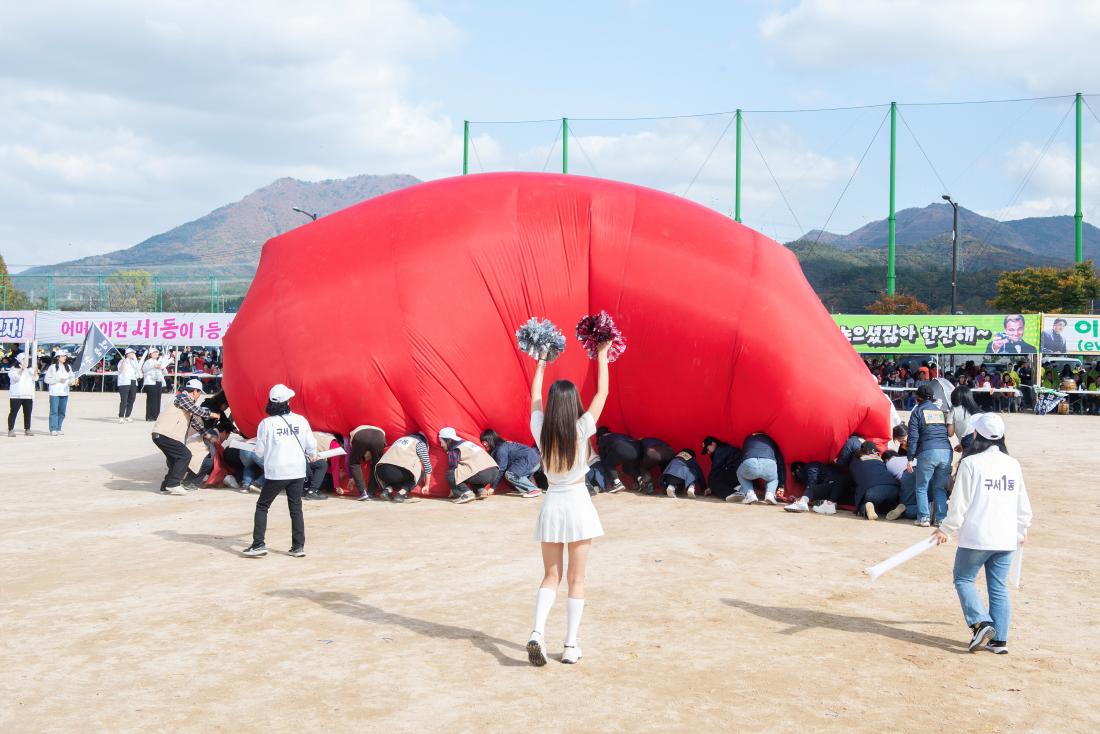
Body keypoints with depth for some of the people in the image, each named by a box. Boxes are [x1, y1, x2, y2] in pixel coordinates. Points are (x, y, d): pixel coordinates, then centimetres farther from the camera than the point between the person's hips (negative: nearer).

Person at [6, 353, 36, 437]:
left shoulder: (29, 370, 16)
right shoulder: (13, 370, 1)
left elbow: (35, 378, 3)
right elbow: (16, 378, -16)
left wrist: (35, 372, -17)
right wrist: (22, 370, -27)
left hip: (28, 396, 5)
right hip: (16, 395, -5)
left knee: (28, 413, 5)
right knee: (13, 412, -6)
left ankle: (27, 429, 10)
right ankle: (11, 430, -7)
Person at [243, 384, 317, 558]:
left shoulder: (266, 423, -8)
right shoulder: (300, 420, -1)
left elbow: (259, 452, -3)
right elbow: (311, 444, 5)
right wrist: (312, 456, 26)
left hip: (276, 472, -3)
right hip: (297, 471, 3)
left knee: (262, 506, 10)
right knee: (296, 508, 11)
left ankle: (259, 544, 3)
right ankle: (298, 547, 10)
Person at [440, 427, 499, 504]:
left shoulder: (454, 450, 3)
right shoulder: (467, 443, 28)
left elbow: (453, 469, 5)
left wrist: (454, 490, 18)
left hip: (482, 474, -8)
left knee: (450, 475, -2)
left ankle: (466, 493, -10)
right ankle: (481, 490, 15)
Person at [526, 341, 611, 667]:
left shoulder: (541, 431, -5)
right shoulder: (580, 430, -12)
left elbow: (535, 396, 12)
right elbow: (602, 393, -3)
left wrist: (541, 361, 22)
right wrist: (601, 356, 6)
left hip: (551, 505, 3)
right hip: (577, 504, -3)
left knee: (551, 576, 12)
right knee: (576, 579, 6)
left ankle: (537, 632, -9)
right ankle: (571, 646, 7)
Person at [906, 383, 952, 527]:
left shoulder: (918, 411, 7)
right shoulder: (941, 410, 21)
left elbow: (913, 437, -1)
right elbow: (947, 432, 19)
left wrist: (910, 458, -1)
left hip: (927, 452, -4)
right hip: (946, 452, 4)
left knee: (921, 488, 6)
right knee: (940, 488, 13)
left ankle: (924, 518, 1)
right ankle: (942, 518, 7)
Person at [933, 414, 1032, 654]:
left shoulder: (971, 463, -10)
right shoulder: (1013, 464, 6)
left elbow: (959, 503, -9)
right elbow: (1023, 505, 13)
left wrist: (946, 529, 2)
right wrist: (1022, 530, 29)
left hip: (977, 536, -5)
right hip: (1006, 538, 5)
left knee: (963, 579, 10)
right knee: (999, 587, 11)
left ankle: (981, 623, -7)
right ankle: (999, 639, 10)